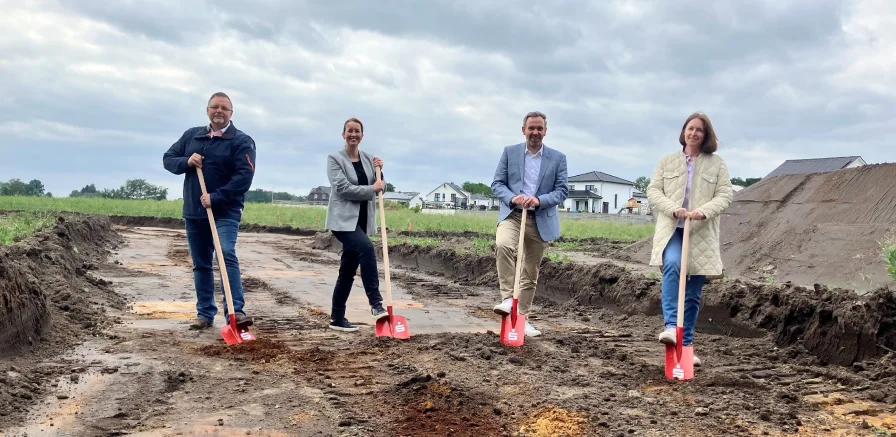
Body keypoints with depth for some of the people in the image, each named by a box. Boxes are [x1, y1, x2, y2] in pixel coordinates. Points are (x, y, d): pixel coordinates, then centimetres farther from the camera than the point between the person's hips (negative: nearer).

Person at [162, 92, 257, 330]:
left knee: (227, 255, -23)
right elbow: (168, 159, 14)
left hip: (225, 212, -5)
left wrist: (216, 197, -23)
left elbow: (245, 175, -16)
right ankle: (205, 314, 19)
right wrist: (186, 161, -9)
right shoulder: (191, 135, 12)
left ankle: (235, 311, -26)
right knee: (201, 264, 10)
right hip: (194, 212, 6)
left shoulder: (241, 141, -5)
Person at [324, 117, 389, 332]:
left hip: (362, 220, 6)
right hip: (344, 219, -6)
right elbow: (342, 188, -15)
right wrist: (371, 189, -14)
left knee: (348, 270, 9)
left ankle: (337, 318, 16)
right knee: (366, 248, -31)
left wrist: (379, 172, -1)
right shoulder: (335, 159, -3)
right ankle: (375, 303, -28)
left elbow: (379, 188, 16)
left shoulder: (368, 159, 13)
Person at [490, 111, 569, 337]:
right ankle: (508, 298, -26)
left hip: (541, 220, 1)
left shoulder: (558, 158, 4)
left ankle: (522, 317, 21)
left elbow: (563, 190, 0)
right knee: (503, 245, -33)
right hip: (512, 214, -1)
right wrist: (512, 197, -18)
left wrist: (539, 200, -18)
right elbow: (497, 183, 3)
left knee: (531, 272, 8)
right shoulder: (510, 152, 5)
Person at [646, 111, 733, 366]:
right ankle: (671, 326, -33)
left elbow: (725, 195, 0)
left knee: (693, 294, 6)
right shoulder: (667, 161, 10)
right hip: (672, 229, -1)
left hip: (701, 234, 1)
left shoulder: (717, 164, 7)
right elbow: (653, 191, 5)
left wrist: (703, 211, -19)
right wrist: (673, 209, -14)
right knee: (672, 265, -33)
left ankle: (685, 345, 16)